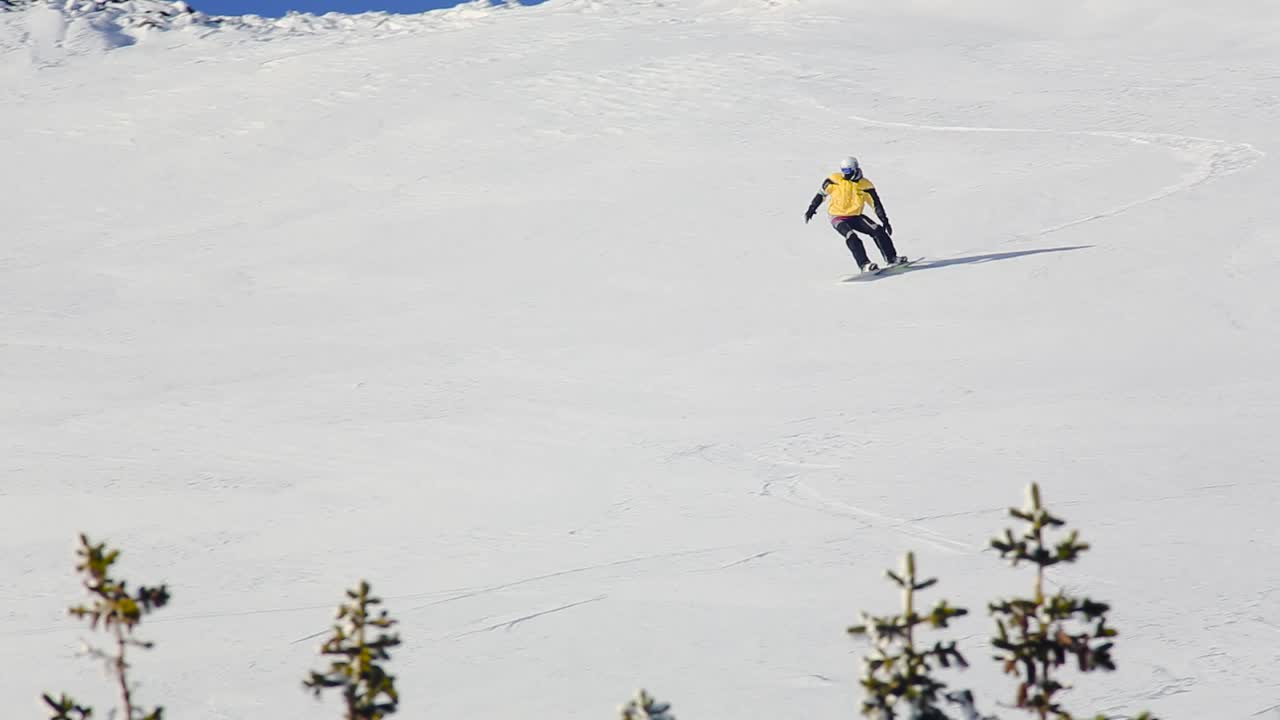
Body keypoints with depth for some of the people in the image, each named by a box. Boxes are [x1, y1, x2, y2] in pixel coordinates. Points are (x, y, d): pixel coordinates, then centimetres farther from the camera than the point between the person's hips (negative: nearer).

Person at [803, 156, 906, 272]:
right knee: (852, 237, -28)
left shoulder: (865, 185, -5)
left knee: (878, 230, -11)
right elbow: (822, 193, 5)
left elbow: (876, 203, 0)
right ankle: (864, 264, -28)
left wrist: (885, 221, -3)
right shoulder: (835, 180, -8)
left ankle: (891, 258, 0)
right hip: (838, 218, -3)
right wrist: (811, 208, 5)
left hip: (855, 216, 3)